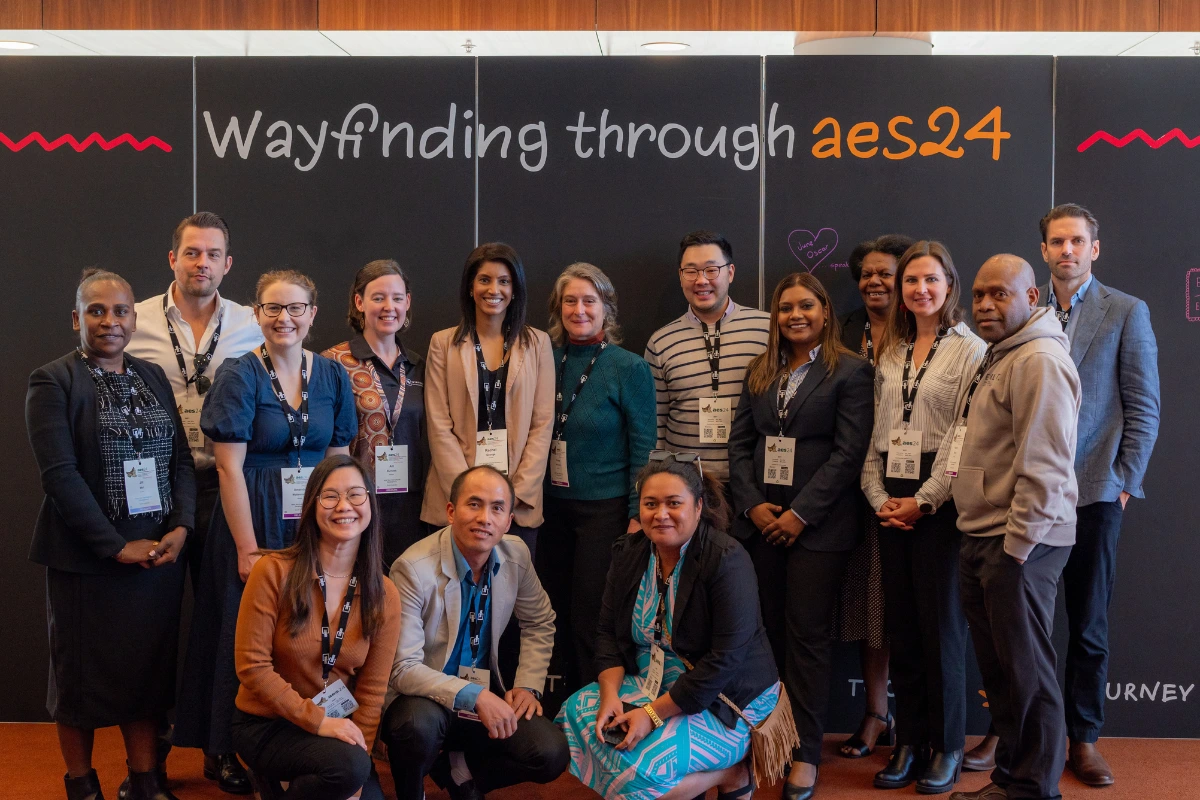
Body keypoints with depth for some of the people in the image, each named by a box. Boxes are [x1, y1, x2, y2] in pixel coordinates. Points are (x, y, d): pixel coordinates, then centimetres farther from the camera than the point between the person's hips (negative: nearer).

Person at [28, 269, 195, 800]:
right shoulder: (52, 381, -5)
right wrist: (116, 546, -16)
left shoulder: (154, 378, 10)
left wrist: (182, 526, -7)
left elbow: (181, 458, 8)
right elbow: (59, 473, -13)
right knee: (83, 671, 8)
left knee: (149, 668, 10)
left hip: (159, 552, 4)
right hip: (87, 558, -4)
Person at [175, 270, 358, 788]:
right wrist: (249, 549, -14)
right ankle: (235, 752, 20)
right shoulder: (239, 376, -7)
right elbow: (230, 468, -10)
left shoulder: (332, 376, 5)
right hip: (254, 522, -3)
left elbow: (338, 460, 7)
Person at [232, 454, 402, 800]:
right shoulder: (273, 571, -13)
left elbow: (371, 692, -4)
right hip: (265, 724, -4)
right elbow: (252, 665, -14)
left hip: (336, 726, 5)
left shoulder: (384, 595, -5)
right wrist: (316, 720, -19)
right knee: (348, 765, -29)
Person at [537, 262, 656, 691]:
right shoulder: (548, 361, 5)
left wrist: (638, 517, -11)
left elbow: (643, 449, -7)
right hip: (554, 507, 5)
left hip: (606, 510, -5)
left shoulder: (630, 368, -7)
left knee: (590, 624, -1)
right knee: (560, 619, 10)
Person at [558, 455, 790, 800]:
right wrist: (610, 696, -15)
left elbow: (725, 660, -24)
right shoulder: (628, 552, 0)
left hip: (722, 701, -7)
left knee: (638, 770, -24)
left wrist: (653, 714, -25)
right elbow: (609, 632, 3)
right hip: (653, 685, 8)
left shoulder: (726, 560, -20)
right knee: (578, 710, -12)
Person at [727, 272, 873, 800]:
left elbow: (849, 452, -9)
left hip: (818, 525, -4)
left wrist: (800, 513, -13)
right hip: (760, 520, 4)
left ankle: (805, 754, 6)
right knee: (769, 631, 5)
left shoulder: (850, 371, -2)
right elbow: (740, 444, 10)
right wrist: (752, 504, -4)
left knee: (807, 635, -1)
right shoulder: (760, 372, 14)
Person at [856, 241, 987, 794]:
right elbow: (877, 433, 13)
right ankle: (908, 742, 17)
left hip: (941, 504, -5)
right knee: (901, 626, 7)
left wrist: (924, 500, -13)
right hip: (892, 505, 5)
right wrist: (878, 495, 0)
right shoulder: (889, 353, 14)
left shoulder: (971, 350, -4)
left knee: (941, 624, 0)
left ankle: (946, 747, 15)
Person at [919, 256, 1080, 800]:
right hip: (981, 537, 10)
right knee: (997, 666, 16)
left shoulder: (1040, 361, -15)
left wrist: (1017, 545, -19)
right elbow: (963, 443, 23)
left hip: (1019, 544, -10)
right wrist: (928, 497, 14)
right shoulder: (996, 358, 18)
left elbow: (1043, 467, -20)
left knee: (1025, 670, 0)